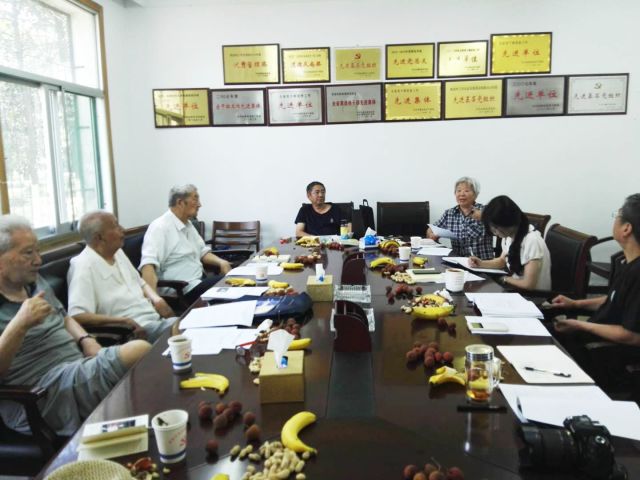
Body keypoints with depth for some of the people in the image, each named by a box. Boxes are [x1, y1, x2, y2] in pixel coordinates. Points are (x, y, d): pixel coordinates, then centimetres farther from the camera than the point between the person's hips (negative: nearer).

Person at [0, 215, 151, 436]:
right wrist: (20, 324, -30)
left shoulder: (35, 282, 14)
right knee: (140, 351, -26)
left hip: (82, 366, 9)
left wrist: (87, 340, 6)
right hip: (42, 395, -9)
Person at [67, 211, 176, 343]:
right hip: (133, 331, -9)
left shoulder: (117, 252, 14)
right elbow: (77, 316, -22)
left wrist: (157, 299, 4)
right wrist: (122, 321, -28)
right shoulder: (84, 266, -13)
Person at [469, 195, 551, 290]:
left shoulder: (532, 241, -28)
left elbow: (529, 284, -25)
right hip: (517, 289, 7)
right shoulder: (509, 235, -3)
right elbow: (503, 260, 17)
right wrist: (481, 263, -1)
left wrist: (504, 279, -9)